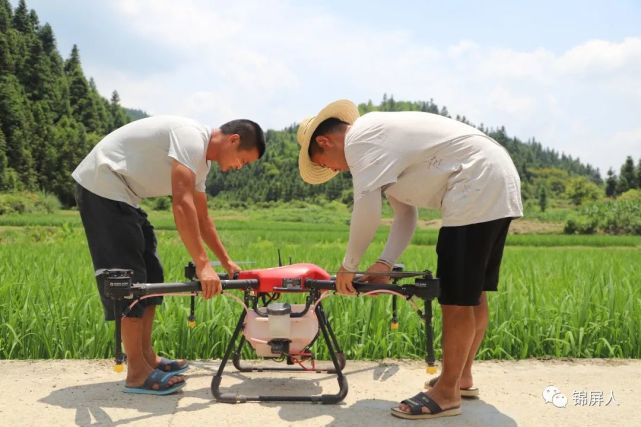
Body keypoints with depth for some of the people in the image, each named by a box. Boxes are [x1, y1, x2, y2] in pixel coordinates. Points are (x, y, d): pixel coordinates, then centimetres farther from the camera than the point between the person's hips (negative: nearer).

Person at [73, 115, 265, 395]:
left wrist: (226, 261, 20)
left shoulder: (201, 159, 11)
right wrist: (202, 264, -31)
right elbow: (182, 204, -30)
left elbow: (201, 217, 20)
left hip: (122, 195, 11)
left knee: (150, 277, 11)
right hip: (101, 186, -11)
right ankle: (137, 374, -4)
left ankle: (147, 358, 19)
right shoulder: (191, 137, -20)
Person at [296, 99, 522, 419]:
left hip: (479, 187, -11)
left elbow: (366, 211, -19)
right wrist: (385, 264, 9)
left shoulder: (360, 138, -8)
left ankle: (447, 393, 3)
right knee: (472, 292, 17)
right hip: (496, 182, 11)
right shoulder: (381, 138, 22)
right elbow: (406, 214, 19)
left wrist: (349, 266, -6)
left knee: (457, 297, -6)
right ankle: (462, 377, 29)